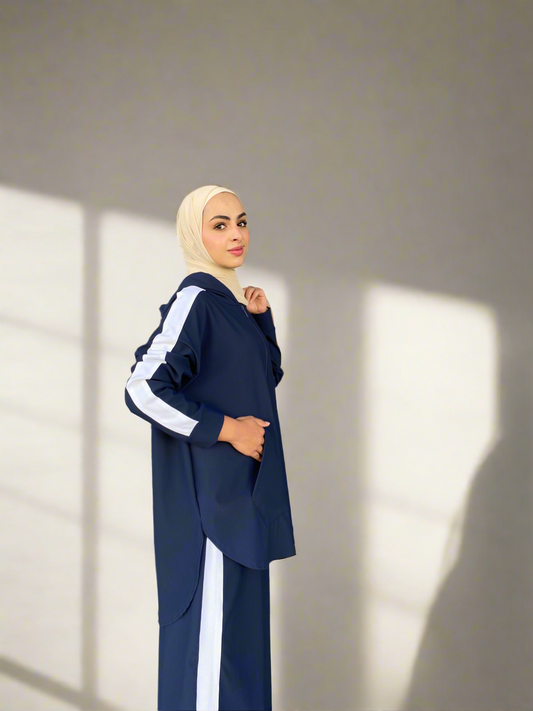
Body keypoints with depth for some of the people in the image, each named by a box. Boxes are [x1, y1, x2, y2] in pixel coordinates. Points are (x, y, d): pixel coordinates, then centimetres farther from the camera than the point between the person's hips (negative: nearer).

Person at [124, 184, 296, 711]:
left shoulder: (227, 302, 12)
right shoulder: (194, 300, -15)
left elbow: (268, 374, 22)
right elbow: (143, 390, -23)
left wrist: (260, 317, 5)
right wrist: (225, 429, -18)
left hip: (241, 496, 10)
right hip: (210, 494, -9)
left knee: (241, 620, 14)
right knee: (213, 624, -6)